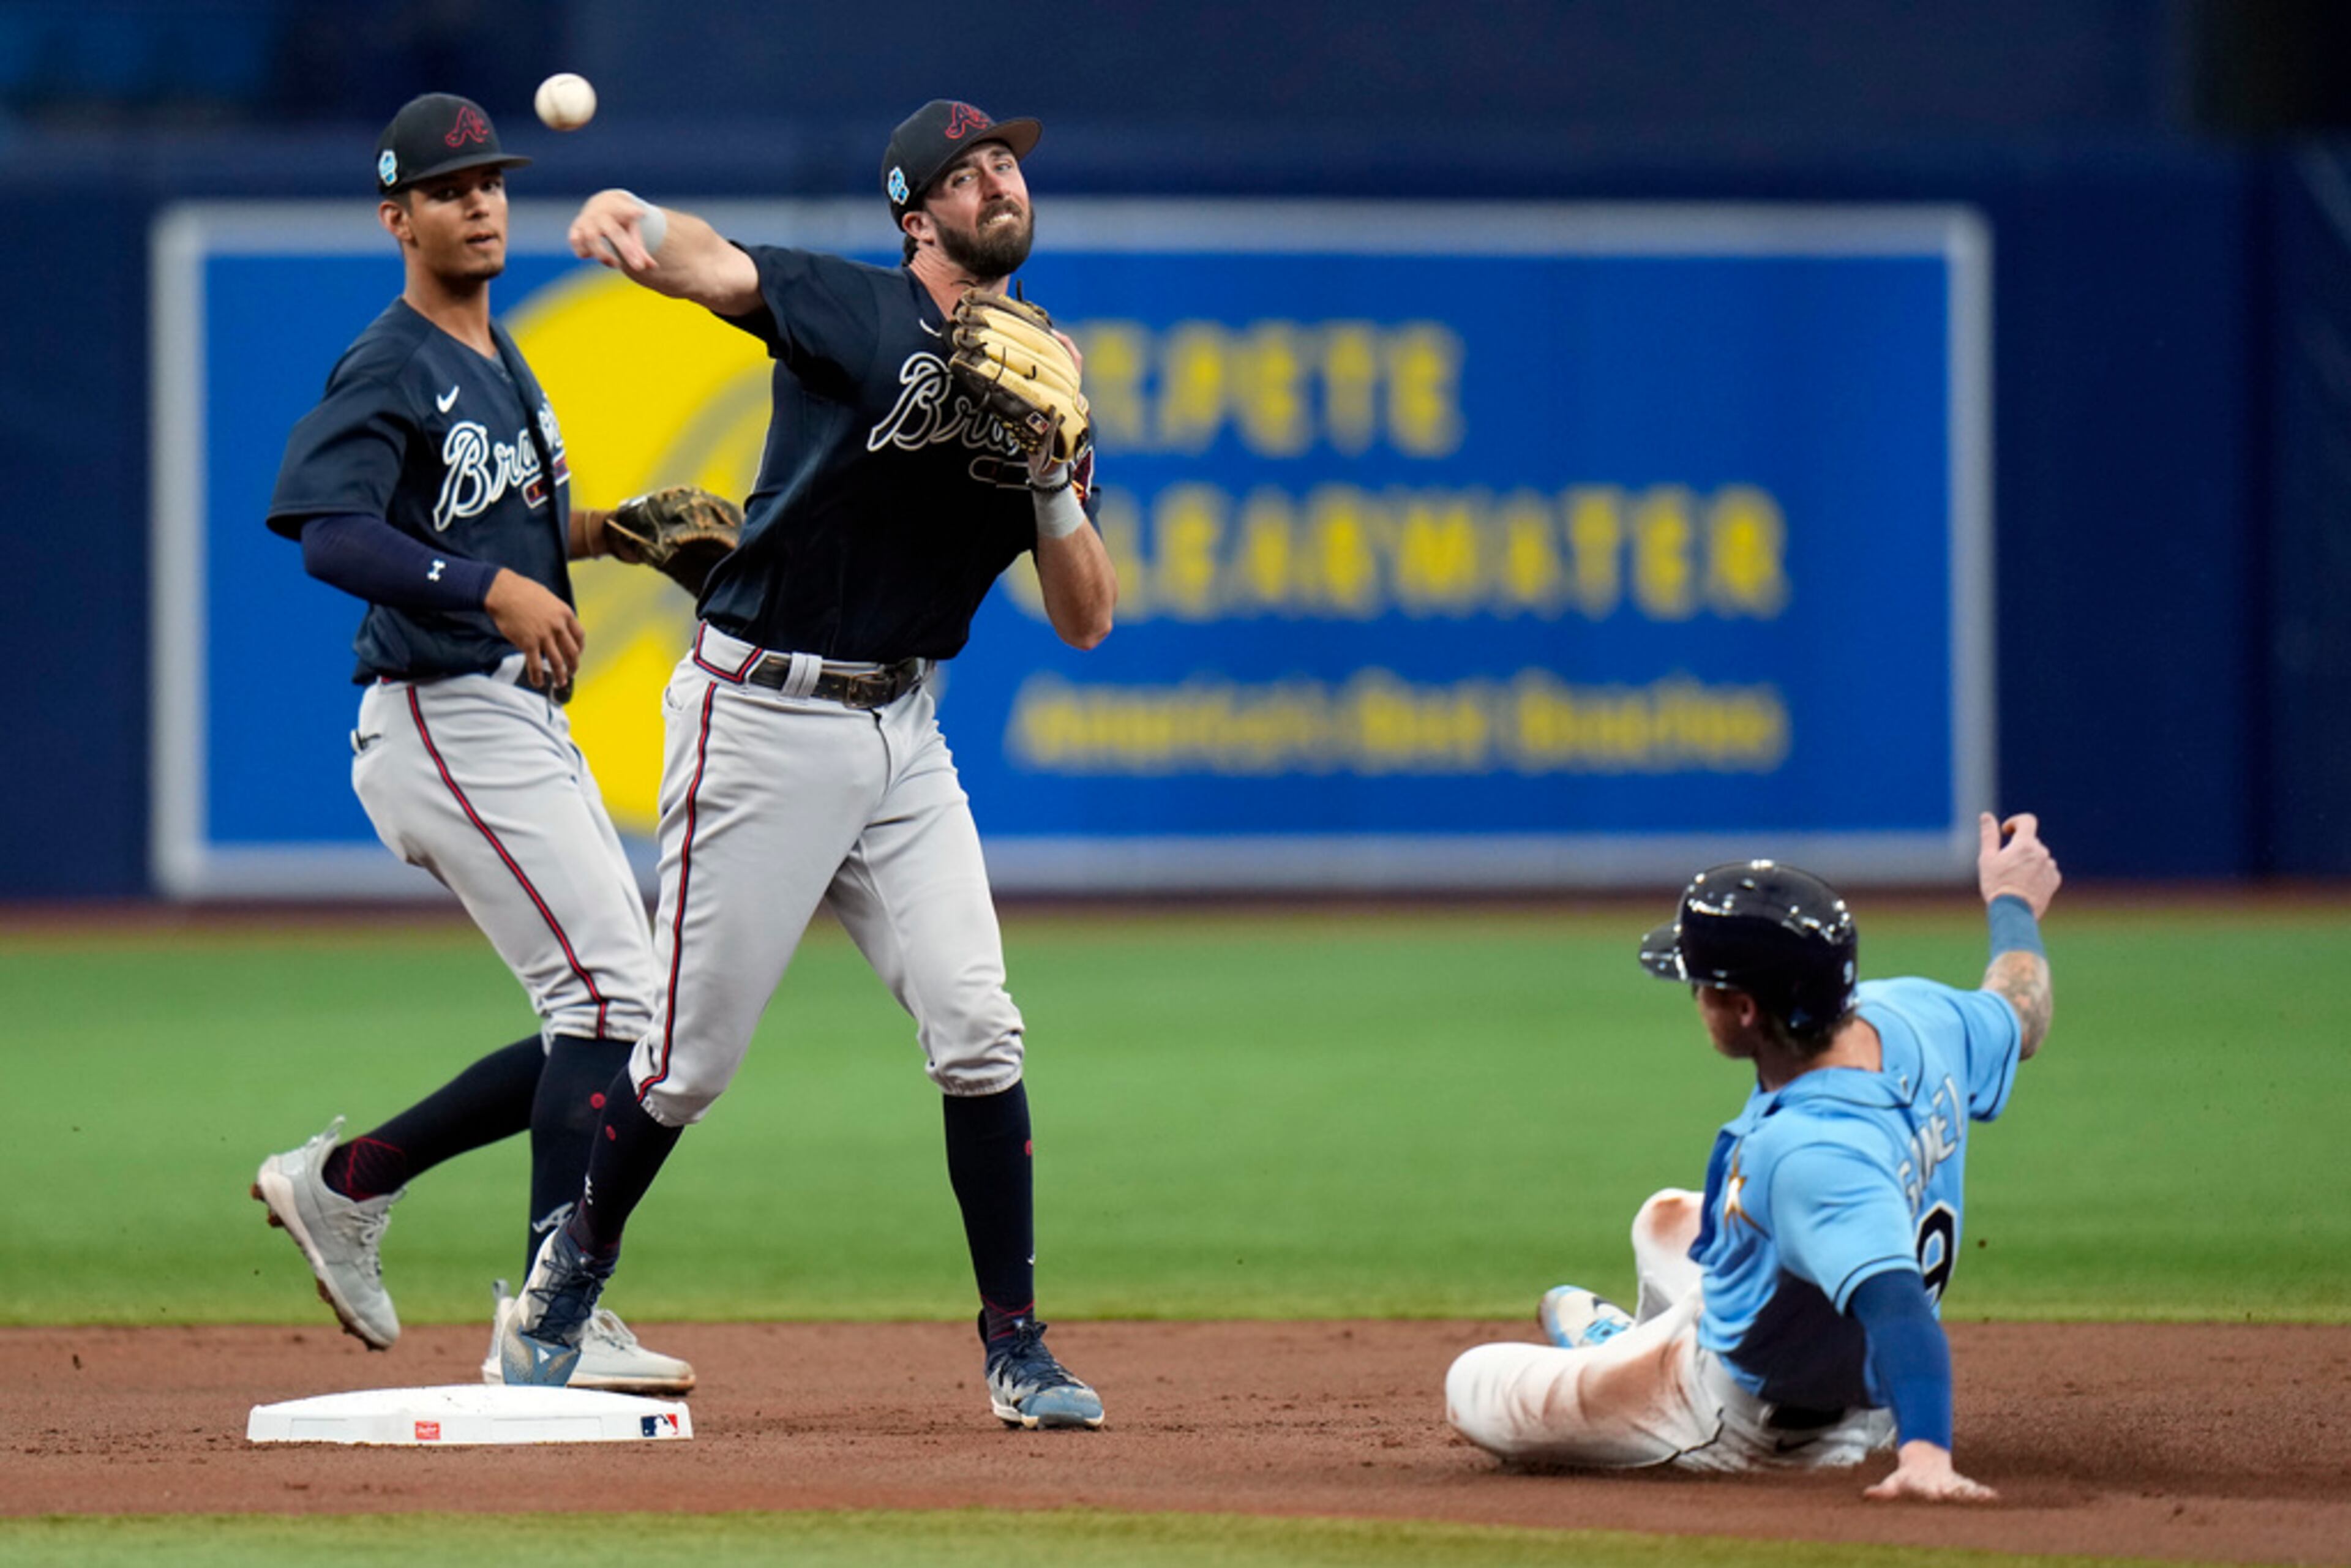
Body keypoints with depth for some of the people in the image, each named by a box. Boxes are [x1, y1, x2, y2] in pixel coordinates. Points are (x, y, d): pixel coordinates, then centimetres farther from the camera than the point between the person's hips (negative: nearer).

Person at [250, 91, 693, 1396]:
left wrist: (604, 529, 10)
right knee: (611, 1003, -14)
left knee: (607, 1026, 10)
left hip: (525, 723, 10)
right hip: (446, 720, -10)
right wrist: (497, 586, -37)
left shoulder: (502, 363, 18)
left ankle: (346, 1184, 19)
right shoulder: (391, 370, -12)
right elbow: (334, 534, -27)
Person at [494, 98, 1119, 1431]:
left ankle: (1017, 1349, 2)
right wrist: (626, 227, -48)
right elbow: (707, 261, -25)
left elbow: (1088, 622, 6)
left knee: (977, 1028, -6)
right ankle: (576, 1273, 26)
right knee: (695, 1056, 1)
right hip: (762, 725, -5)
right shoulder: (852, 311, -7)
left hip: (902, 733, 5)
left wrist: (1053, 479, -11)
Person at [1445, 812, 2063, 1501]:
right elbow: (2018, 1016, 3)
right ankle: (1619, 1342, 59)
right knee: (1666, 1218, 35)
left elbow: (1900, 1307, -54)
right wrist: (2014, 904, 23)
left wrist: (1925, 1452, -66)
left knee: (1469, 1387, 0)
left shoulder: (1810, 1154, -44)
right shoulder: (1910, 1015, -18)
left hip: (1750, 1427, -8)